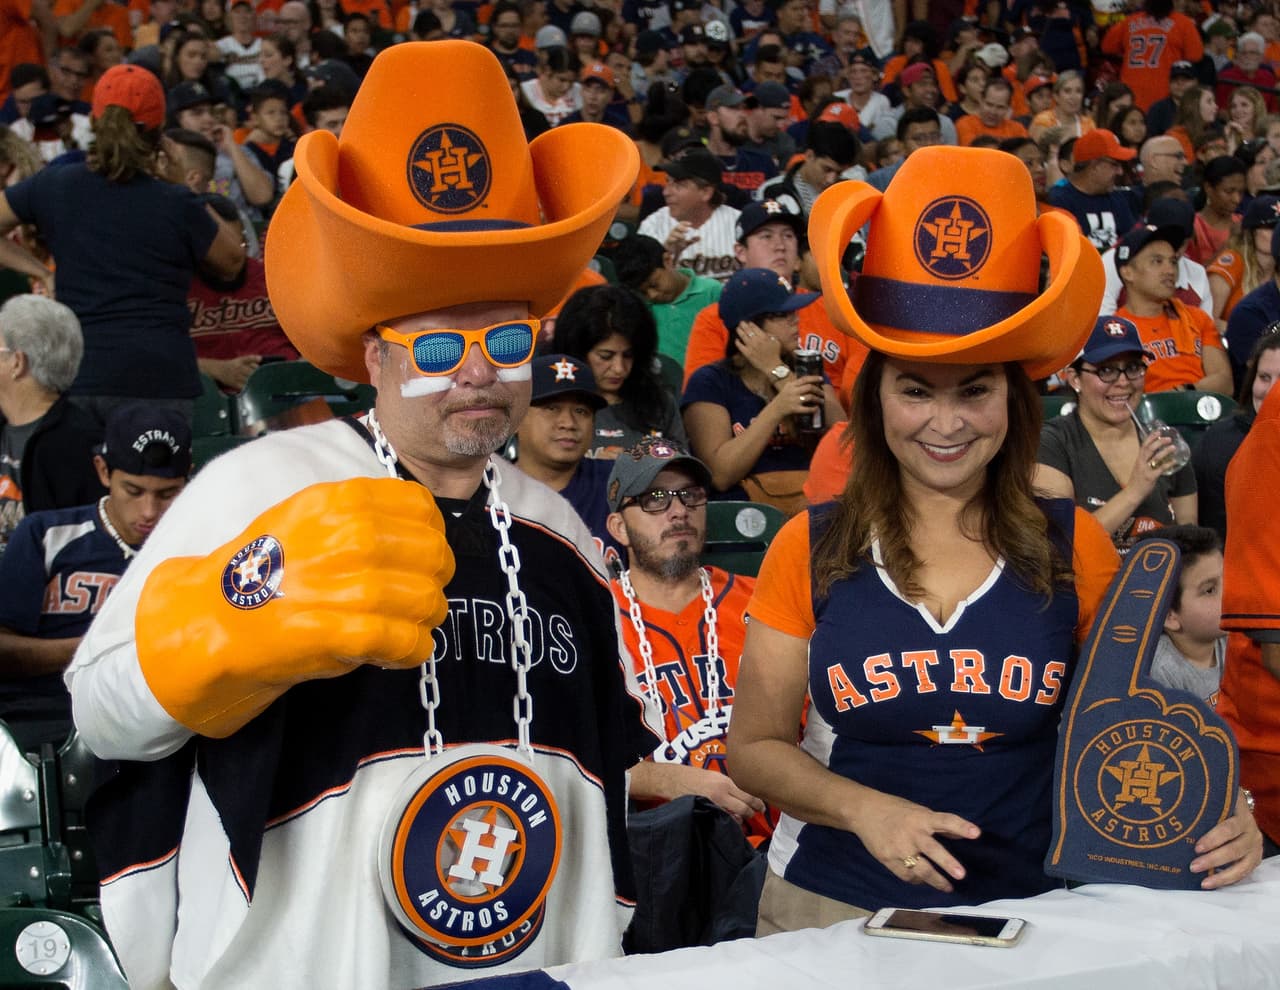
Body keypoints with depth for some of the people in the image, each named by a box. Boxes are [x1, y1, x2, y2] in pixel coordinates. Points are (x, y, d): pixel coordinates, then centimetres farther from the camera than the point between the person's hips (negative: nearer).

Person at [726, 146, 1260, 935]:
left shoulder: (1076, 548, -2)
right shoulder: (812, 551, -2)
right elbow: (754, 745, 1)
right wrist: (863, 808, -16)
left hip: (1025, 910, 1)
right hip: (835, 908, 0)